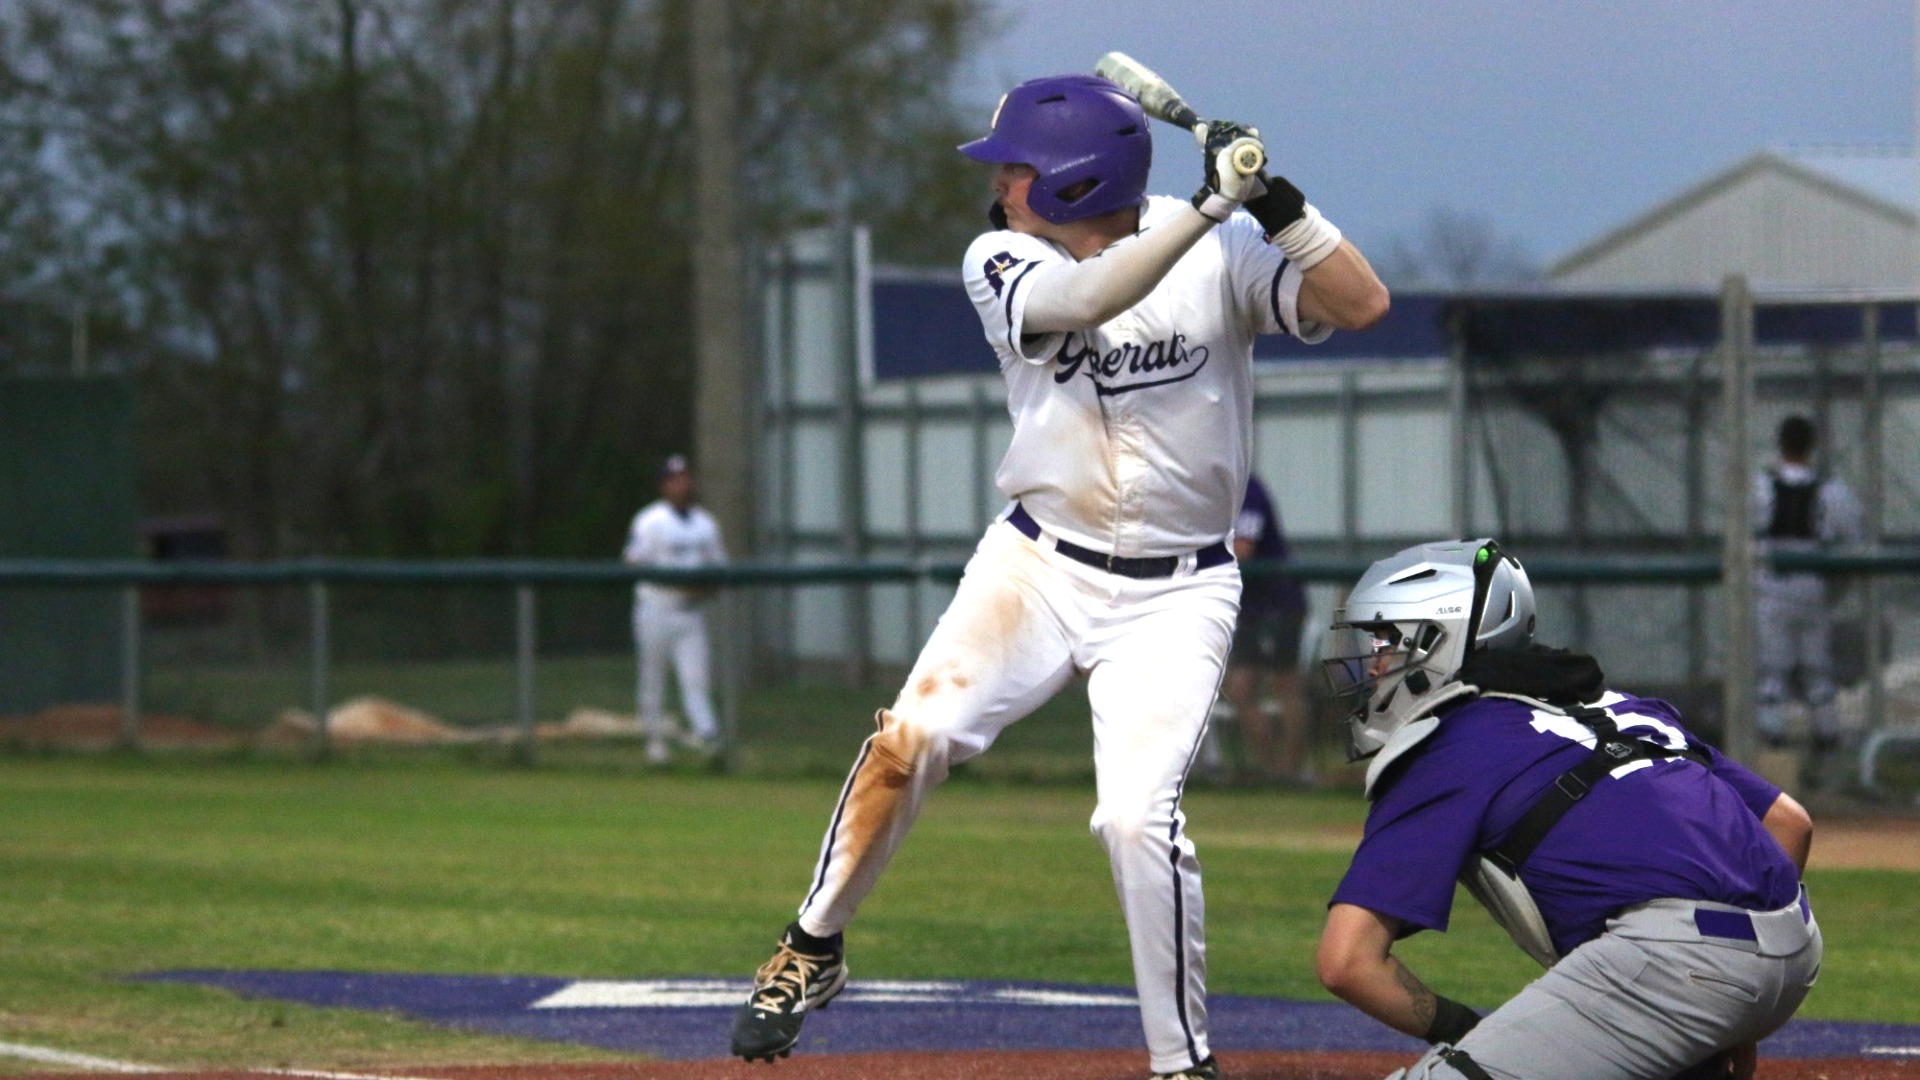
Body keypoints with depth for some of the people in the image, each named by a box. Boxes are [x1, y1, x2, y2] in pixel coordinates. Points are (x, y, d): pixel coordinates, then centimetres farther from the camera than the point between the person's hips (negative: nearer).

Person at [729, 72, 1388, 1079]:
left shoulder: (1221, 254, -9)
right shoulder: (1000, 263, -6)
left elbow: (1361, 305, -18)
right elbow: (1085, 297, -27)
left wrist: (1279, 206, -31)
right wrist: (1209, 204, -35)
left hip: (1172, 594, -2)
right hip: (1035, 566, 2)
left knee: (1137, 816, -17)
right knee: (910, 740, -14)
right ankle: (813, 949, 7)